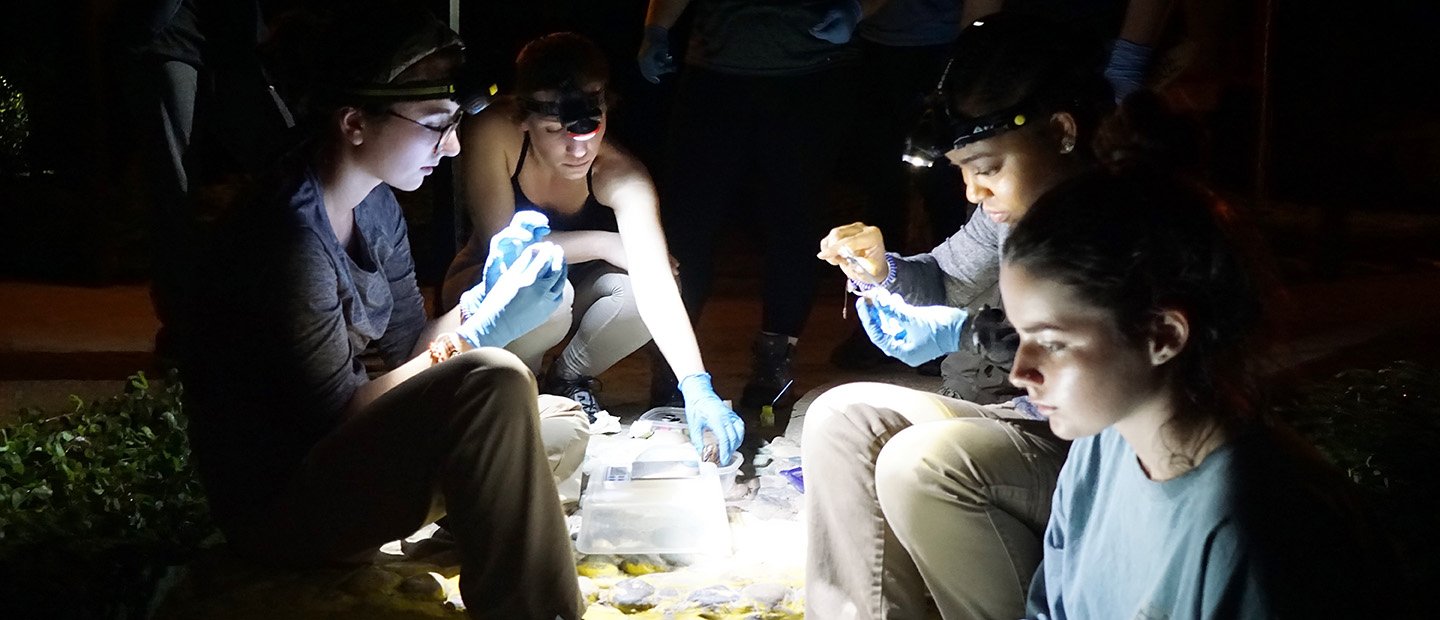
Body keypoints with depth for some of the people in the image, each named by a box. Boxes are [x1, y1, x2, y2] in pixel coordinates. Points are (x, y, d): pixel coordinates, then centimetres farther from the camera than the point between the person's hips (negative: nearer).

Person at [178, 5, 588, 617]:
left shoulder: (376, 208, 4)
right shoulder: (288, 239, -25)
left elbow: (407, 355, 7)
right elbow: (335, 419, -21)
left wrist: (485, 294, -10)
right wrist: (484, 331, -20)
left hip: (339, 459, 9)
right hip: (277, 506, -9)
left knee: (563, 428, 5)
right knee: (494, 382, -29)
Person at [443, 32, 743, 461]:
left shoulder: (622, 178, -28)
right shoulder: (493, 133, -30)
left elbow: (656, 283, -38)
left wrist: (697, 386, -50)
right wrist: (605, 244, -26)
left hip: (574, 285, 2)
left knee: (637, 291, -29)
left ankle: (569, 378, 2)